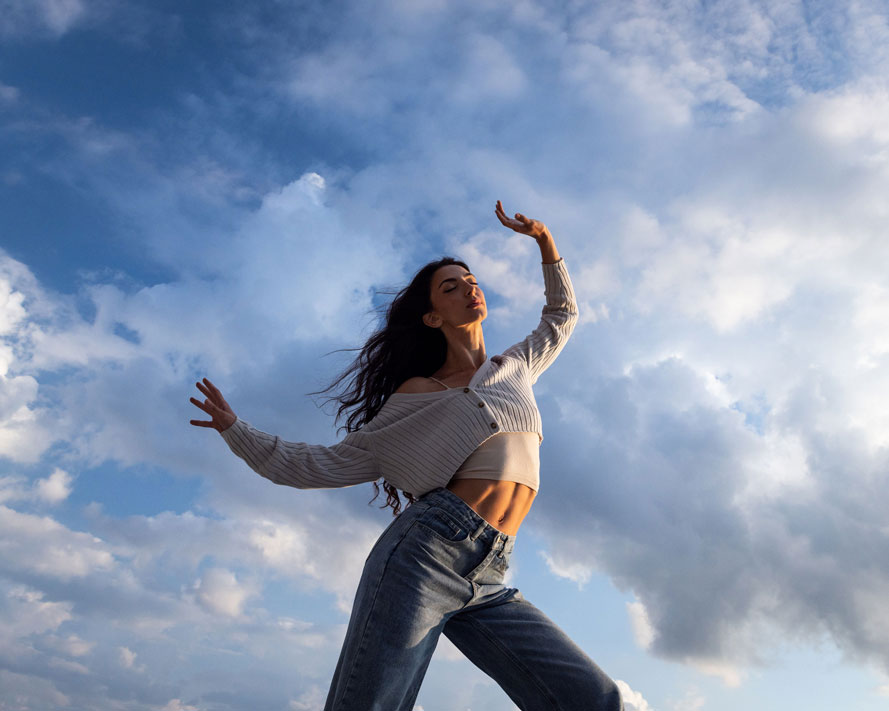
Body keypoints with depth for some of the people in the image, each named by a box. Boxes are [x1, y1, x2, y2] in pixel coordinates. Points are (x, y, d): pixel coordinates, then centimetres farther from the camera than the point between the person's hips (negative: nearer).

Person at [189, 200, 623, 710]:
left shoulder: (515, 367, 23)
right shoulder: (418, 394, 10)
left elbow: (562, 317, 41)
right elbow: (334, 464, 11)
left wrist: (545, 241, 32)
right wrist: (237, 430, 7)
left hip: (486, 584, 4)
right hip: (425, 553, -4)